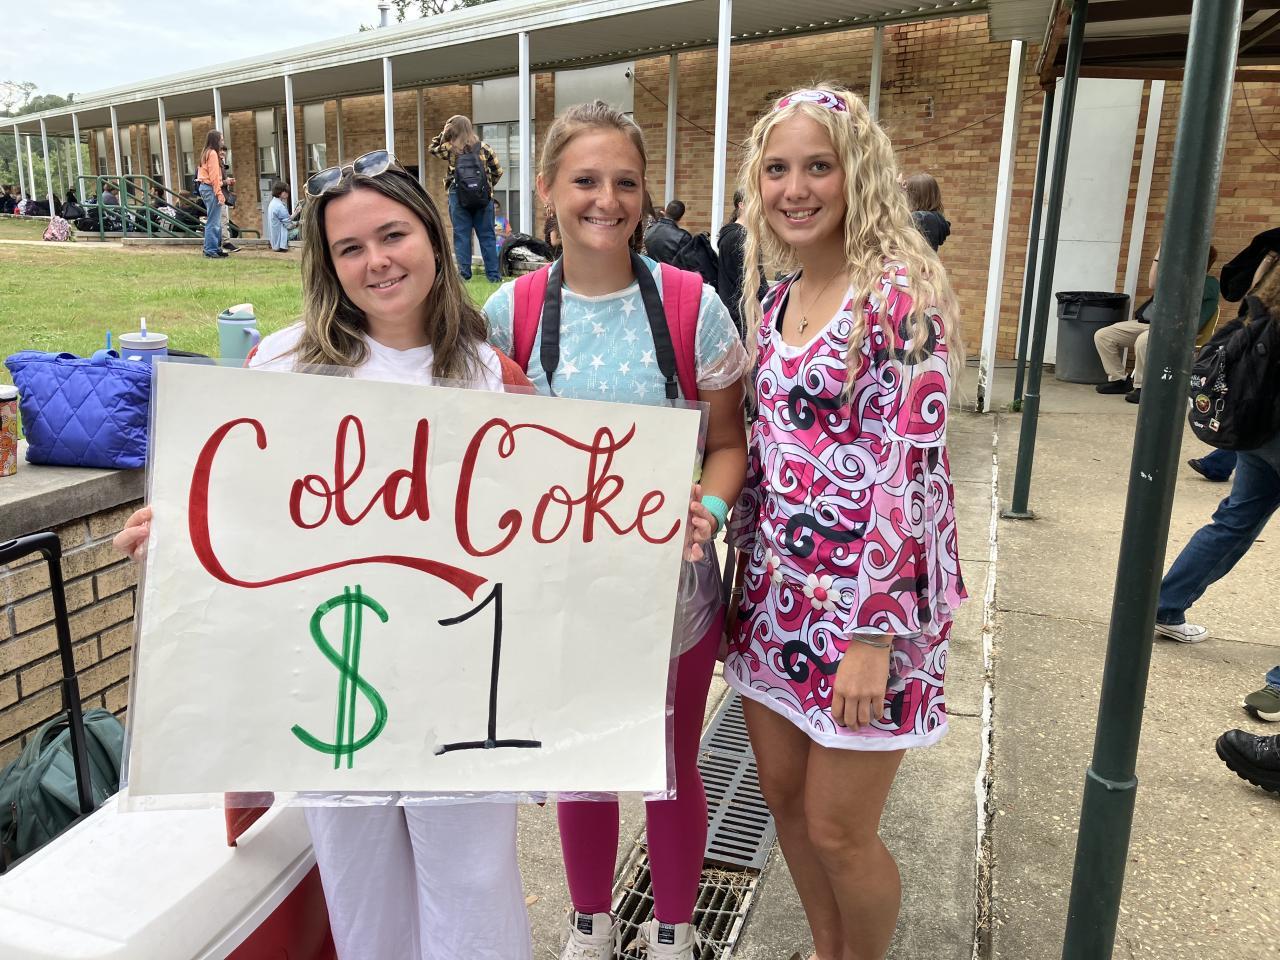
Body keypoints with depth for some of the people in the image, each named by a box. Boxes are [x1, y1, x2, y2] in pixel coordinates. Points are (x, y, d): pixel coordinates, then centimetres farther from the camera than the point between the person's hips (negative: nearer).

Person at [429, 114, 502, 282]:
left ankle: (464, 274, 2)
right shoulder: (484, 147, 1)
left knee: (462, 236, 4)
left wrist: (443, 133, 13)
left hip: (458, 197, -1)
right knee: (487, 236, 5)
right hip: (483, 197, 1)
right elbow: (498, 171, 4)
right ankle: (493, 274, 5)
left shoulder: (449, 148, -1)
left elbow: (432, 149, 19)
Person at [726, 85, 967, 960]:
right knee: (783, 794, 19)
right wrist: (745, 559, 14)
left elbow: (908, 471, -18)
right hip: (777, 587, 7)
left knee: (837, 829, 6)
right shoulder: (774, 303, 8)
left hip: (865, 593, -7)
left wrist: (873, 634, -20)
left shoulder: (900, 296, -14)